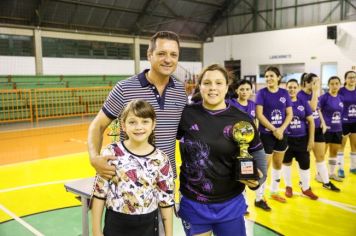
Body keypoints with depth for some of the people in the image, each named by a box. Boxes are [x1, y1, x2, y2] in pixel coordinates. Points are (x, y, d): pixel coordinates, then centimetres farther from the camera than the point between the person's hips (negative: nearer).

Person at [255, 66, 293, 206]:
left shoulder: (284, 93, 4)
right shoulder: (262, 93, -7)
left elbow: (290, 114, 3)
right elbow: (259, 114, -14)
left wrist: (281, 129, -12)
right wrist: (274, 129, -16)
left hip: (282, 134, 5)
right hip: (266, 134, -5)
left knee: (278, 164, 16)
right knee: (264, 166, -1)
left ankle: (274, 192, 34)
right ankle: (259, 199, 9)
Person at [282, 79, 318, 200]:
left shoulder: (303, 103, 0)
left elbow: (311, 121, 3)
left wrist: (311, 139, -2)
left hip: (302, 139, 2)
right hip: (286, 139, -2)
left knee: (305, 164, 7)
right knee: (286, 162, 12)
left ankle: (306, 188, 26)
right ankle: (288, 187, 30)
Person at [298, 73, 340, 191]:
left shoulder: (314, 94, 7)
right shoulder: (301, 95, -15)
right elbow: (312, 107, -27)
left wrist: (323, 122, 6)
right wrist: (315, 92, -23)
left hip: (317, 128, 7)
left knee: (321, 155, 11)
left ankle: (326, 181, 21)